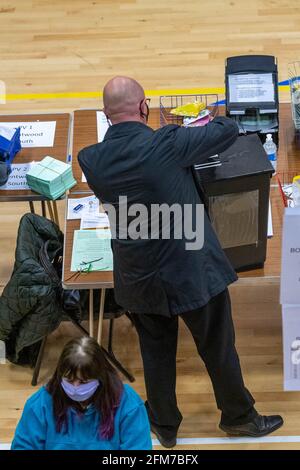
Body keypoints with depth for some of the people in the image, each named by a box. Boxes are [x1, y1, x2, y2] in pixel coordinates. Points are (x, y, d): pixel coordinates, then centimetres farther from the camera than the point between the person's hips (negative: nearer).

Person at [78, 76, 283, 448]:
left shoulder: (91, 160, -10)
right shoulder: (168, 145, -22)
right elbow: (229, 131, -11)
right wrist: (213, 120, 13)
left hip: (136, 279, 4)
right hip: (191, 271, -3)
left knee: (156, 352, 21)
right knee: (218, 347, 17)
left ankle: (164, 426, 37)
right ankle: (238, 416, 36)